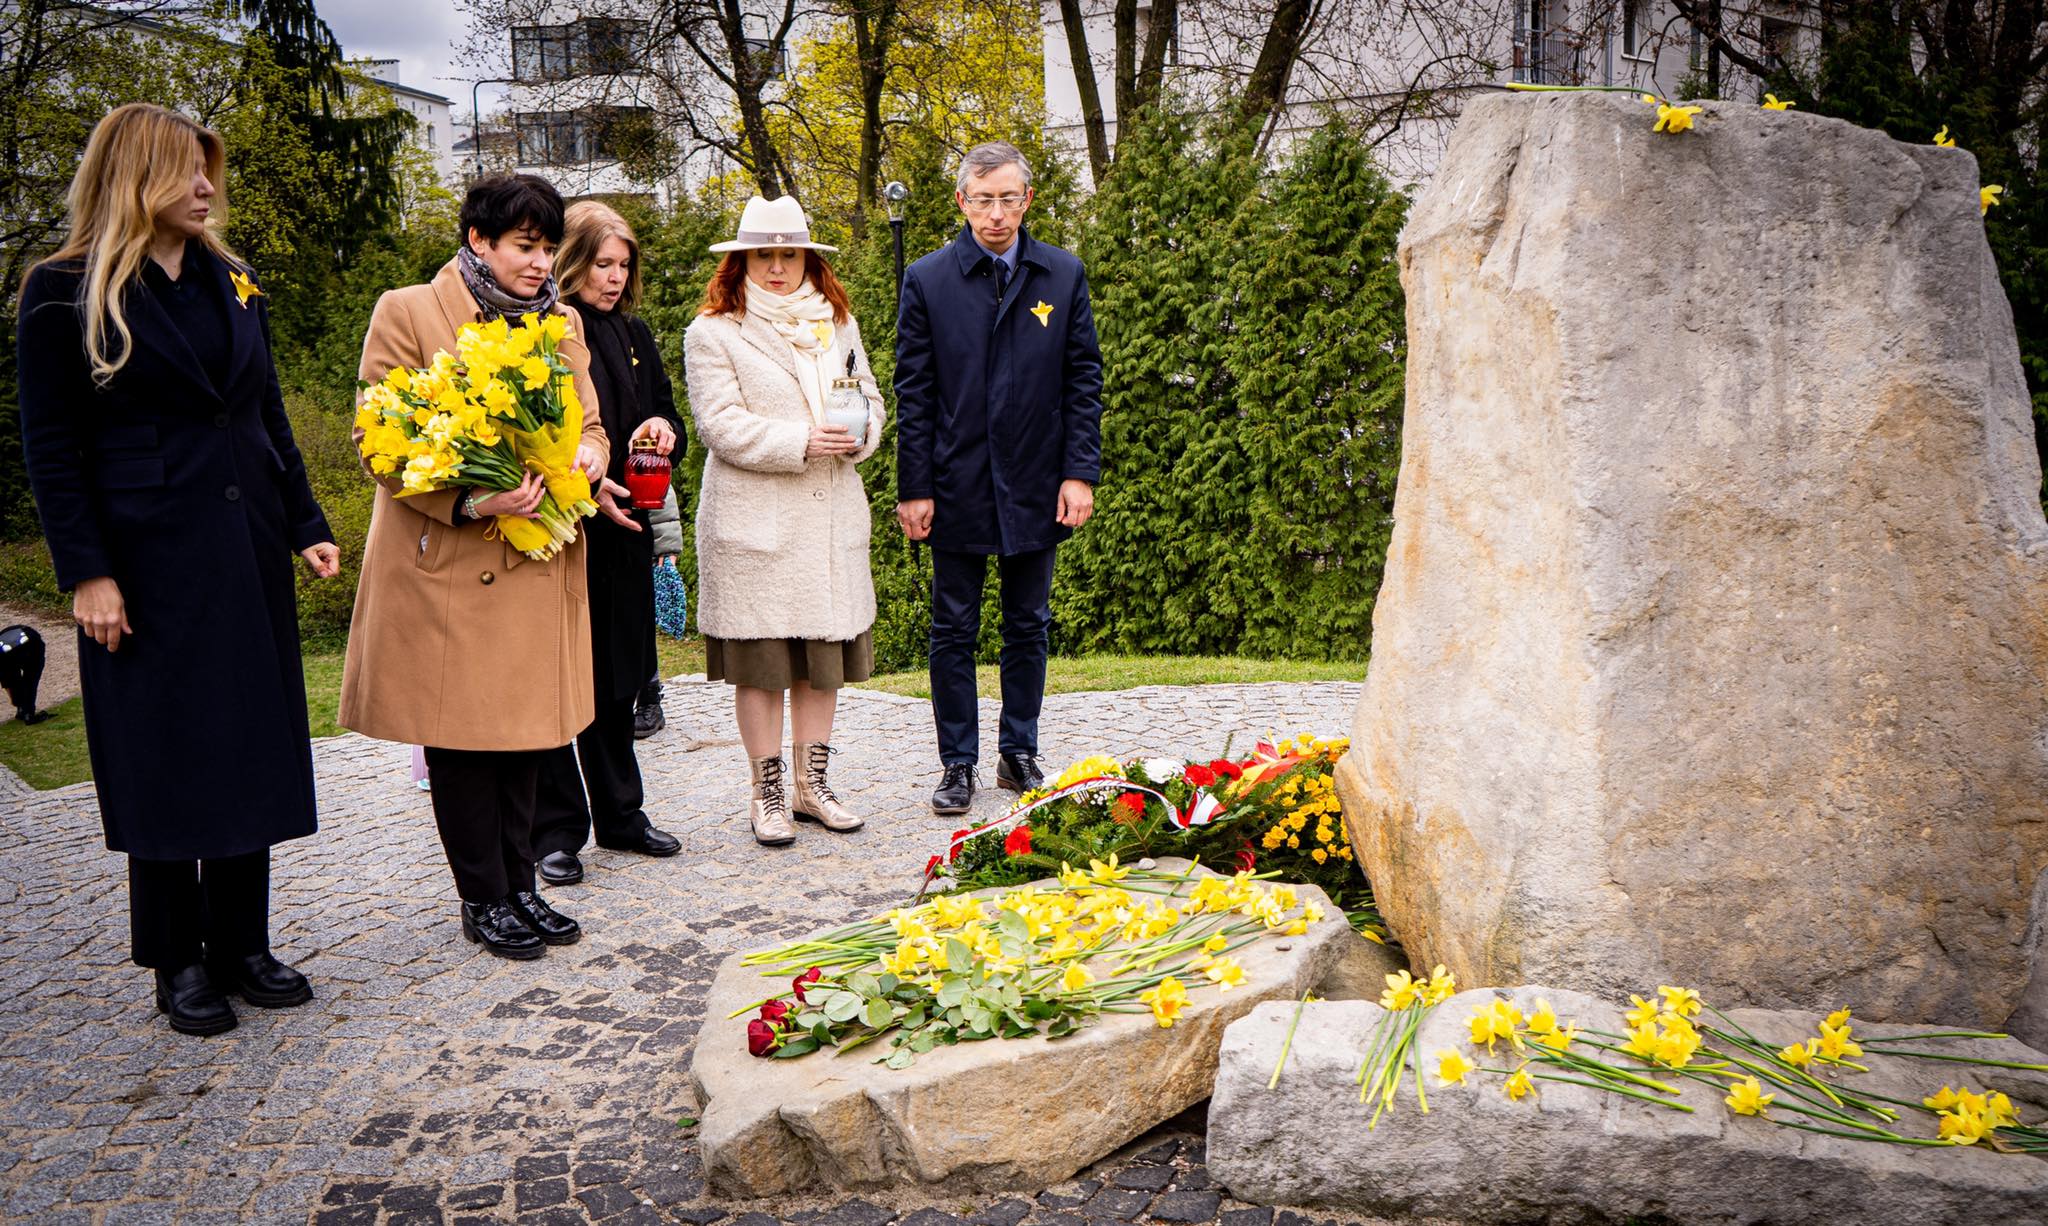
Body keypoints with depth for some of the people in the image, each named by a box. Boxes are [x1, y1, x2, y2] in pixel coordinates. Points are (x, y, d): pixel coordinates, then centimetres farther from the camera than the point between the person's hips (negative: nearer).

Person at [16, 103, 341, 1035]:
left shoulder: (232, 283, 12)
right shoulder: (65, 292, -4)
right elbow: (50, 444, -6)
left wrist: (305, 526, 9)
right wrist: (86, 573, -13)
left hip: (247, 555, 5)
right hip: (148, 562, -5)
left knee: (251, 747, 8)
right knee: (164, 759, 3)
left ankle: (243, 947, 20)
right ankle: (179, 961, 17)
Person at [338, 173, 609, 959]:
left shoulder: (561, 323, 11)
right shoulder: (407, 313, -5)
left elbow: (588, 422, 16)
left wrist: (587, 456, -9)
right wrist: (469, 501, -23)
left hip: (537, 563, 5)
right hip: (446, 568, -5)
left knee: (528, 727, 10)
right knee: (461, 732, 4)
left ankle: (520, 886, 24)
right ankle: (483, 899, 17)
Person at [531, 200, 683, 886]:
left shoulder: (632, 333, 14)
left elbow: (665, 411, 20)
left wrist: (661, 427, -2)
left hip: (623, 529, 6)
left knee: (618, 677, 14)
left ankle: (620, 815, 25)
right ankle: (557, 830, 10)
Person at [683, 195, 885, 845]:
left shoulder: (836, 322, 16)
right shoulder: (713, 333, -2)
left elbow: (868, 396, 14)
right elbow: (721, 426, -11)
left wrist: (859, 432, -9)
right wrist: (801, 442, -21)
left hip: (832, 516, 5)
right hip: (752, 519, -5)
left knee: (826, 651, 9)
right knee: (760, 659, 0)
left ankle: (812, 783, 22)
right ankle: (767, 794, 13)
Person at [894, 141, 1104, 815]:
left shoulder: (1064, 275, 3)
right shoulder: (927, 280, 0)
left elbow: (1084, 378, 3)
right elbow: (912, 391, -1)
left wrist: (1080, 473, -5)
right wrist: (913, 487, -6)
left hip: (1035, 487, 1)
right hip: (957, 488, -1)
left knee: (1028, 627, 11)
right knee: (953, 631, 6)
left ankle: (1020, 752, 24)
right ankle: (957, 763, 16)